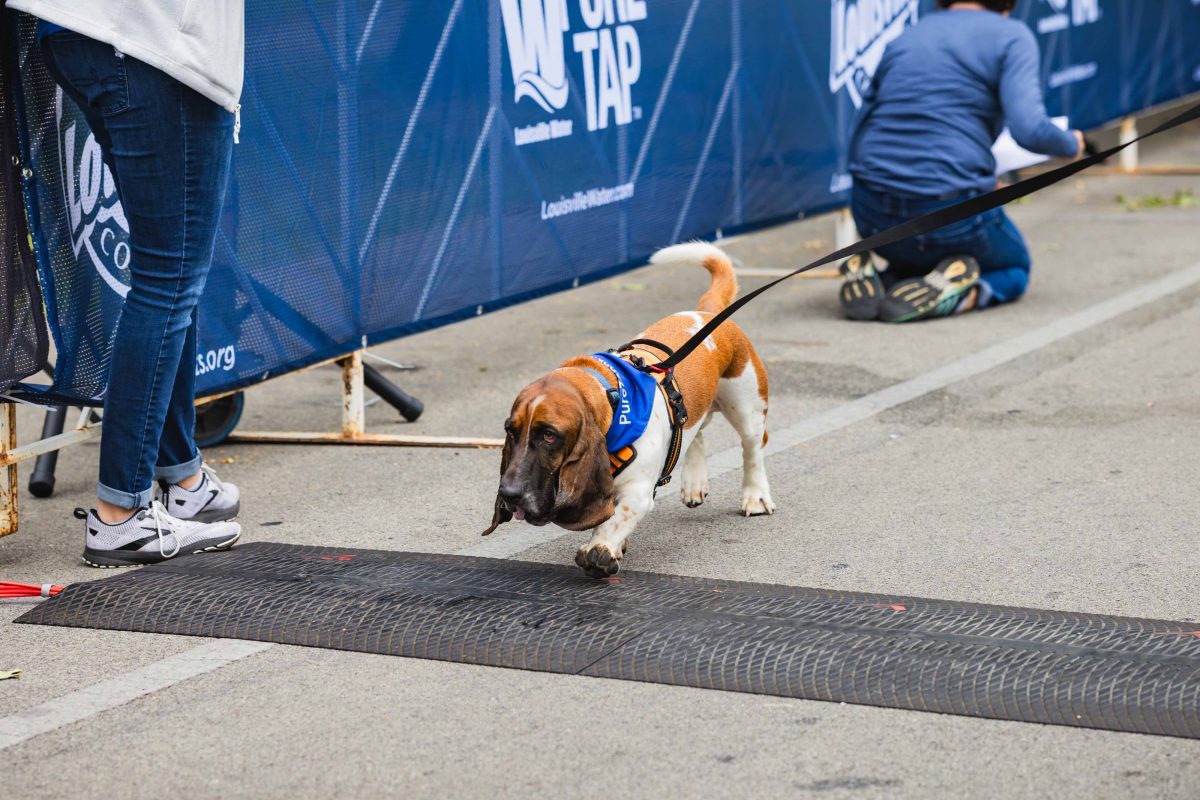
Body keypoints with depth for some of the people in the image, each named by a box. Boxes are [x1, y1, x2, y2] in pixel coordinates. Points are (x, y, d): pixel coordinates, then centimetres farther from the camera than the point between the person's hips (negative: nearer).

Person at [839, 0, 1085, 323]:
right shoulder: (1011, 35, 0)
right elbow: (1030, 130, -14)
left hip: (871, 214, 5)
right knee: (1014, 268, 26)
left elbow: (858, 142, 18)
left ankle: (873, 280, 2)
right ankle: (945, 296, -7)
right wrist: (1072, 144, 8)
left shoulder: (903, 39, 16)